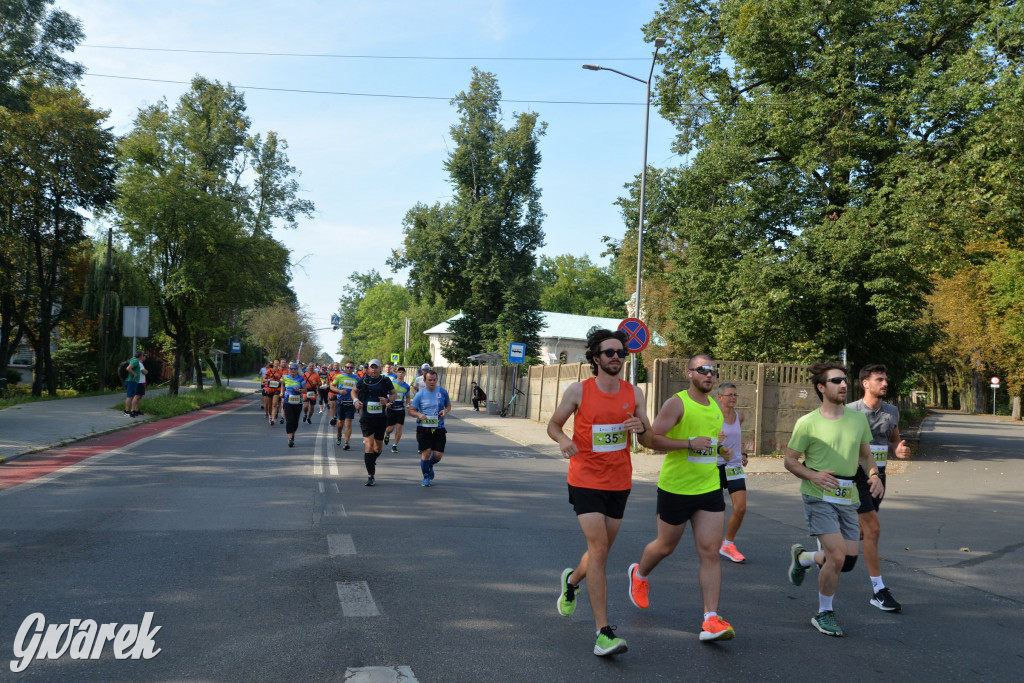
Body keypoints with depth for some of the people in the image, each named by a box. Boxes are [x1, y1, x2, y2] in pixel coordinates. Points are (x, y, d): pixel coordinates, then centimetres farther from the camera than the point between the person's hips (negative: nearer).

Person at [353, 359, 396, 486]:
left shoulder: (385, 381, 1)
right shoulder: (363, 380, 2)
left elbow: (394, 394, 10)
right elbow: (354, 391, 18)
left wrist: (388, 400, -11)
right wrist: (356, 400, -2)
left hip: (381, 418, 2)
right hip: (366, 417, -2)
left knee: (379, 446, 12)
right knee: (369, 444, -12)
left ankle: (372, 462, 45)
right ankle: (370, 475, -8)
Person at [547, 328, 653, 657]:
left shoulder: (634, 393, 2)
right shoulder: (578, 391, -7)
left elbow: (648, 440, 5)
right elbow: (553, 424, 4)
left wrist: (641, 428, -19)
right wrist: (563, 440, -19)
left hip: (619, 482, 4)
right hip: (586, 481, -4)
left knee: (601, 551, 16)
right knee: (598, 550, -13)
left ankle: (572, 580, 49)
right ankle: (603, 633, -9)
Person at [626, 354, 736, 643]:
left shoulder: (715, 406, 11)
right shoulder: (677, 403, -11)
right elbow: (653, 438, -19)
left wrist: (721, 450, 6)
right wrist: (690, 443, -26)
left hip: (710, 489, 5)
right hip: (675, 488, -5)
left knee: (710, 552, -4)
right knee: (666, 546, 13)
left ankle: (711, 621, -3)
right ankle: (639, 575, 45)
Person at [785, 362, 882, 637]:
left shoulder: (859, 419, 6)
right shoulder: (807, 423, -7)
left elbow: (866, 455, 17)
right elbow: (790, 460, -1)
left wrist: (874, 476, -3)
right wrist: (813, 475, -19)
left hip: (848, 498, 5)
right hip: (819, 497, -5)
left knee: (848, 561, 6)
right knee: (837, 556, -15)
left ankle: (802, 557, 37)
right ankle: (824, 614, 9)